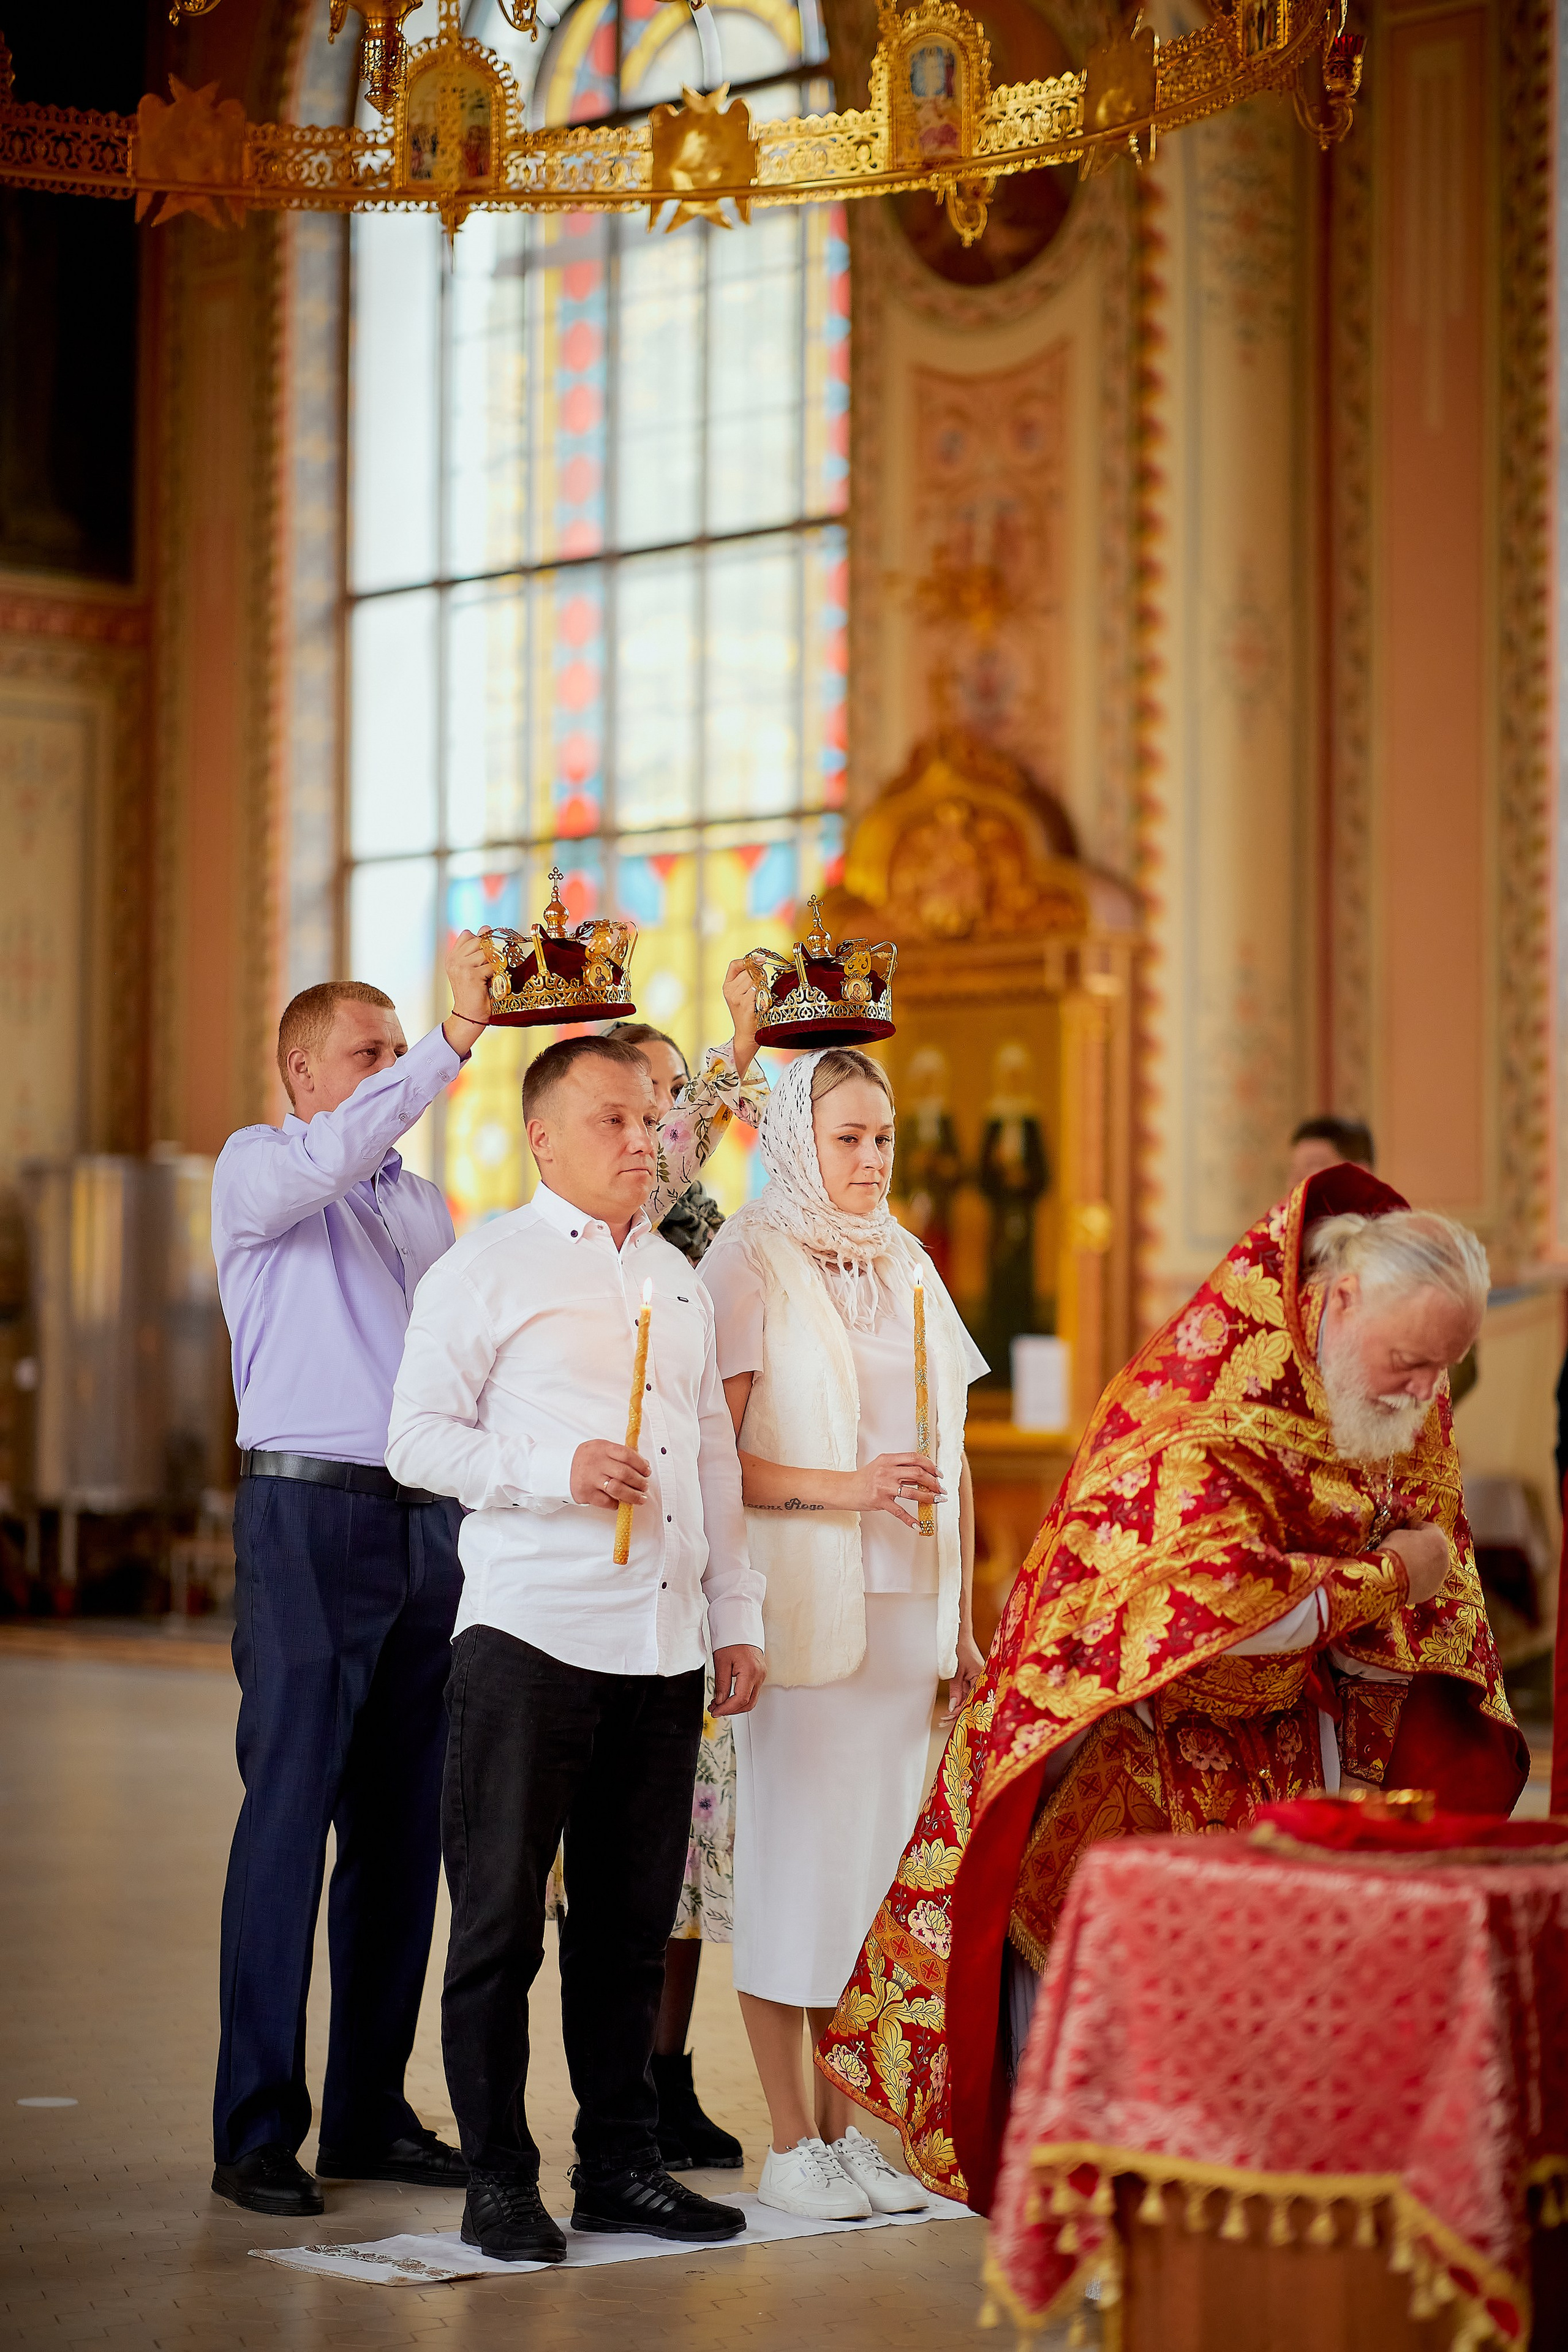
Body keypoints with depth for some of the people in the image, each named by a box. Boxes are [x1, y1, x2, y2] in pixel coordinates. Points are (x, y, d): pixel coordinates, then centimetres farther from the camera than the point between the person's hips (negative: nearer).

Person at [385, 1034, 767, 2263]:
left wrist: (738, 1618, 16)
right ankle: (499, 2182, 6)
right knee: (502, 1918, -1)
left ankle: (621, 2161, 19)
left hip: (663, 1646, 5)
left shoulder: (677, 1277, 18)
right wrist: (555, 1468, -17)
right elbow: (418, 1435, -5)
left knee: (635, 1918, 9)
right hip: (531, 1639, -5)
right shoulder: (485, 1270, 1)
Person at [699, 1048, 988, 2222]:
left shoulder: (908, 1266, 16)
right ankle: (790, 2142, 3)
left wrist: (961, 1623, 15)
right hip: (800, 1605, -6)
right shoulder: (749, 1262, -3)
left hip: (907, 1607, 6)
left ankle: (848, 2125, 13)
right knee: (791, 1855, -3)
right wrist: (845, 1488, -20)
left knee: (878, 1856, 5)